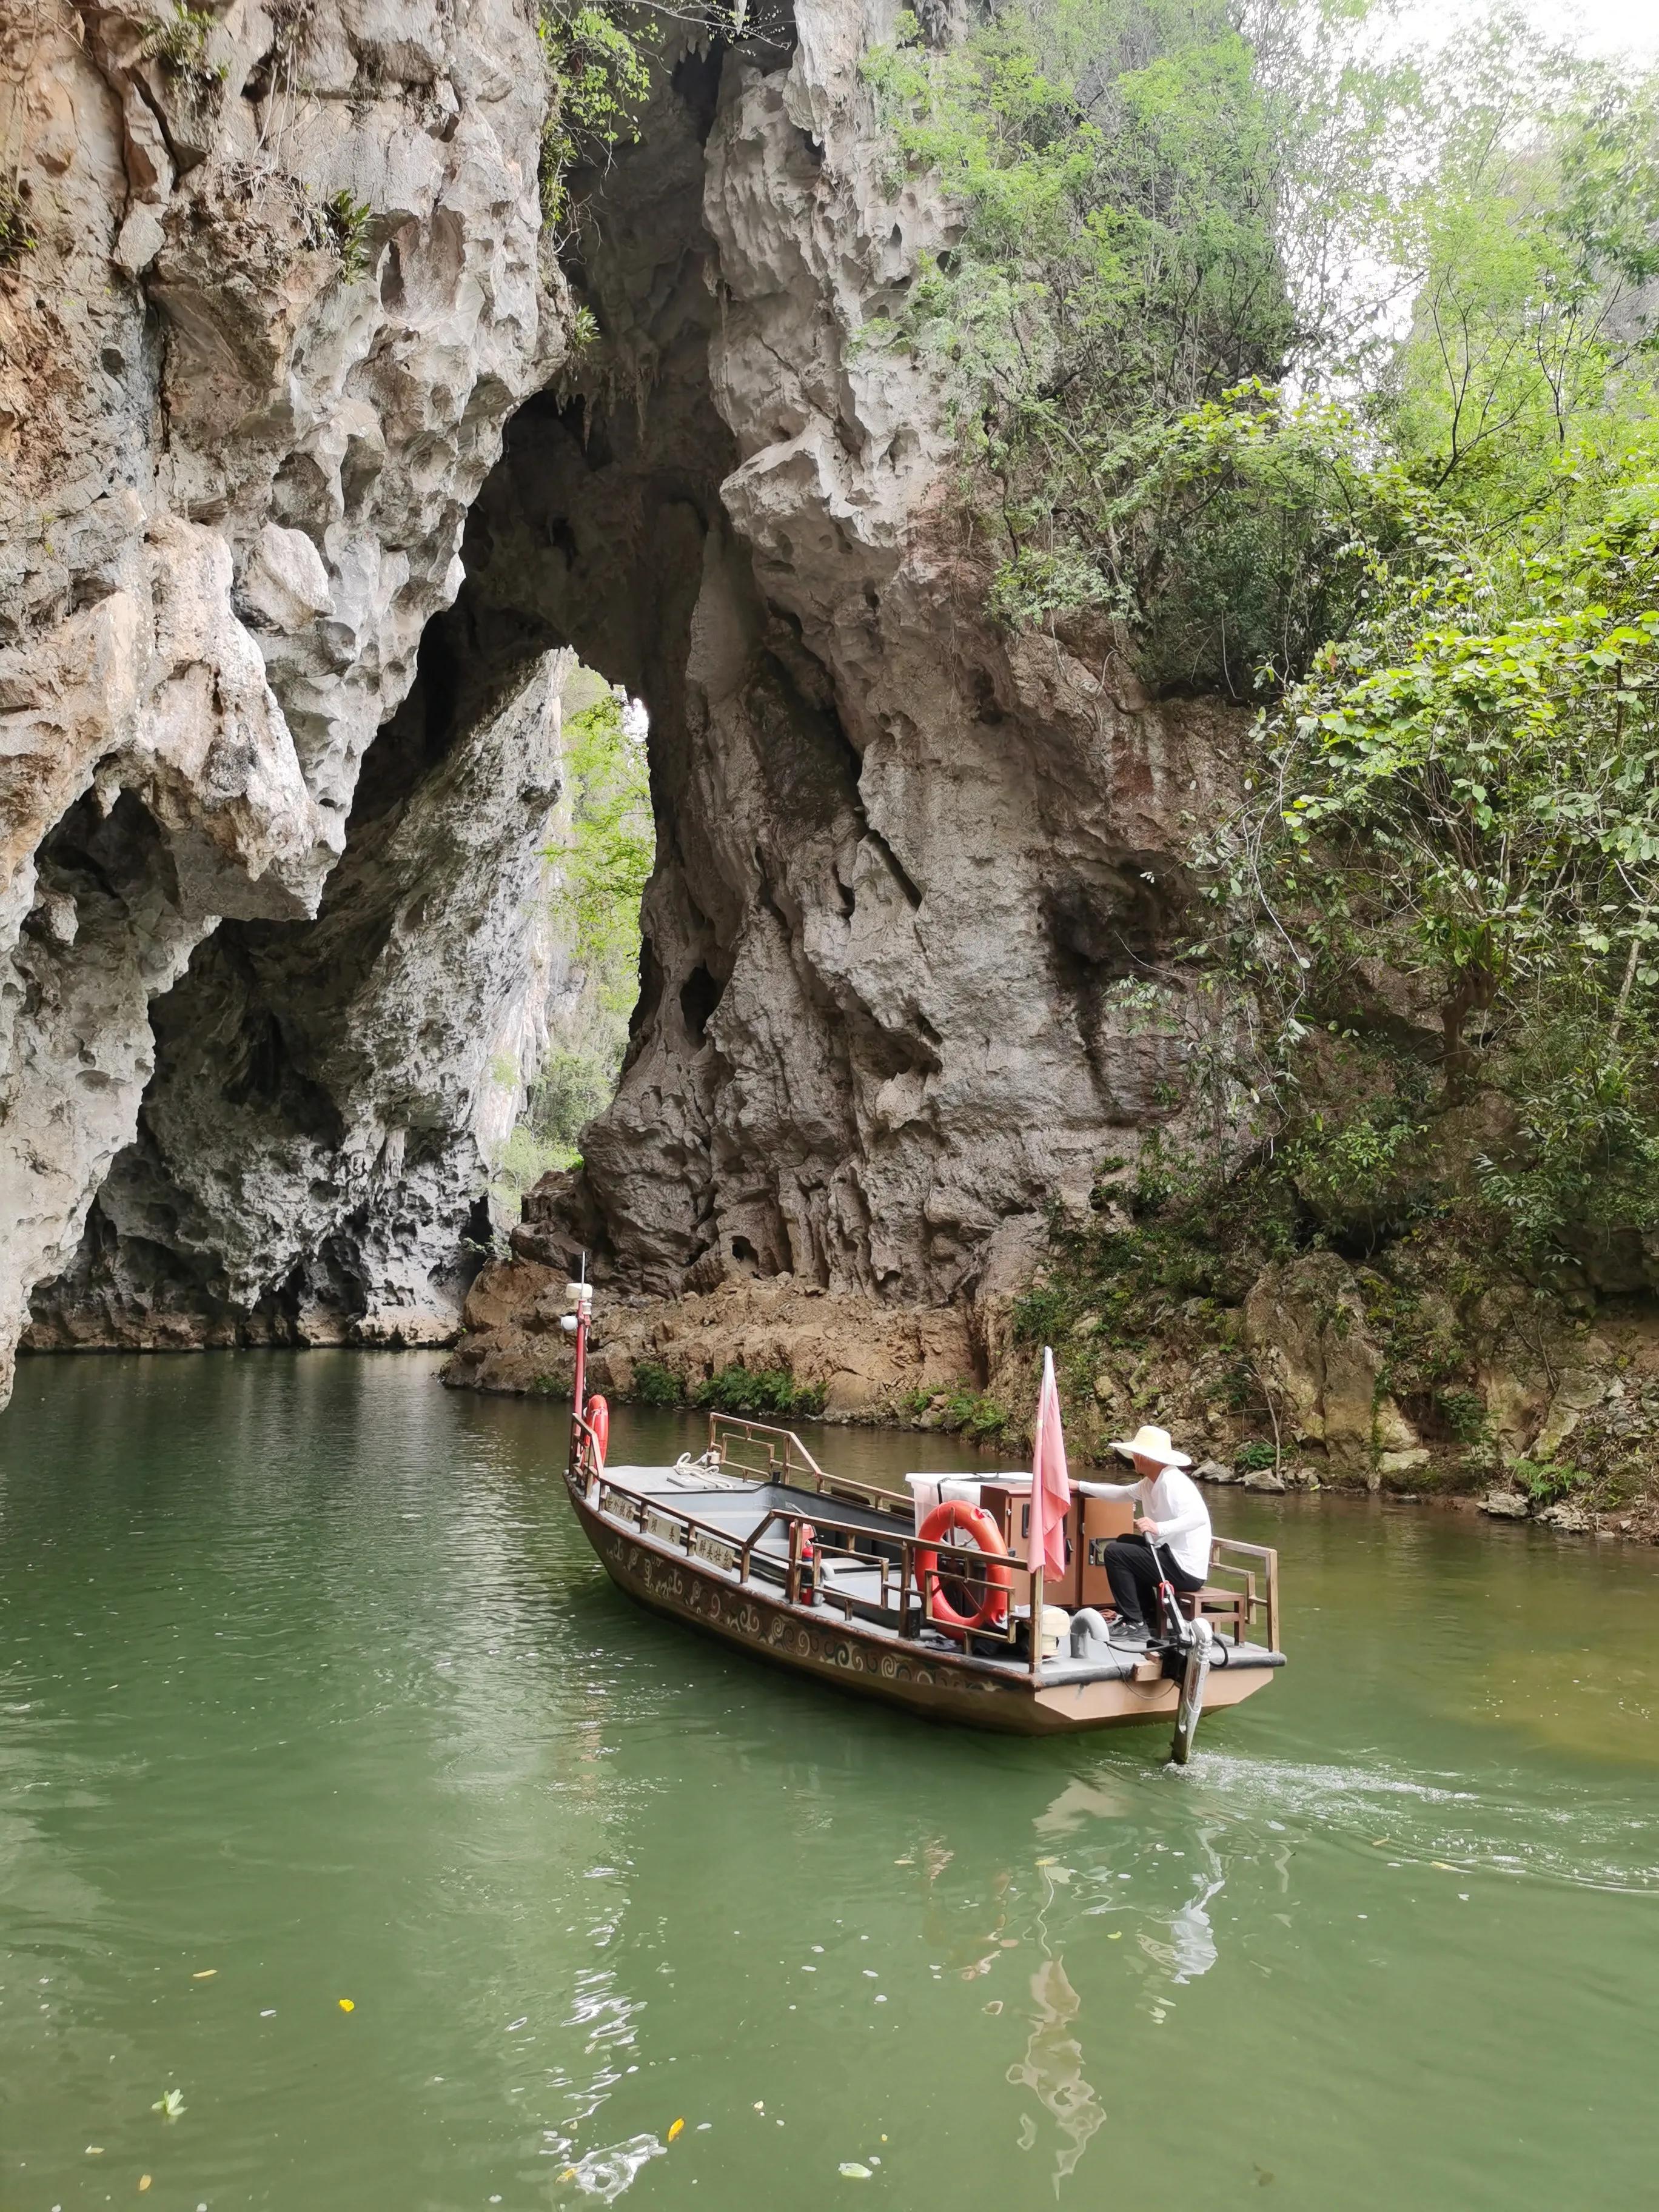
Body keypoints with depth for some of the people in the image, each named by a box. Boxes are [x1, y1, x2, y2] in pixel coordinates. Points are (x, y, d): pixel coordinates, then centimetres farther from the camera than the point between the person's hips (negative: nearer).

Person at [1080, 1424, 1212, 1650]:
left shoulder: (1172, 1482, -19)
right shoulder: (1151, 1483, 9)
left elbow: (1200, 1516, -32)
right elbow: (1121, 1492, 20)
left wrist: (1159, 1528, -39)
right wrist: (1080, 1486, 22)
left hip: (1186, 1570, -10)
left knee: (1115, 1553, -9)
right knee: (1124, 1544, 26)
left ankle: (1135, 1625, -2)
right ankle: (1150, 1618, 24)